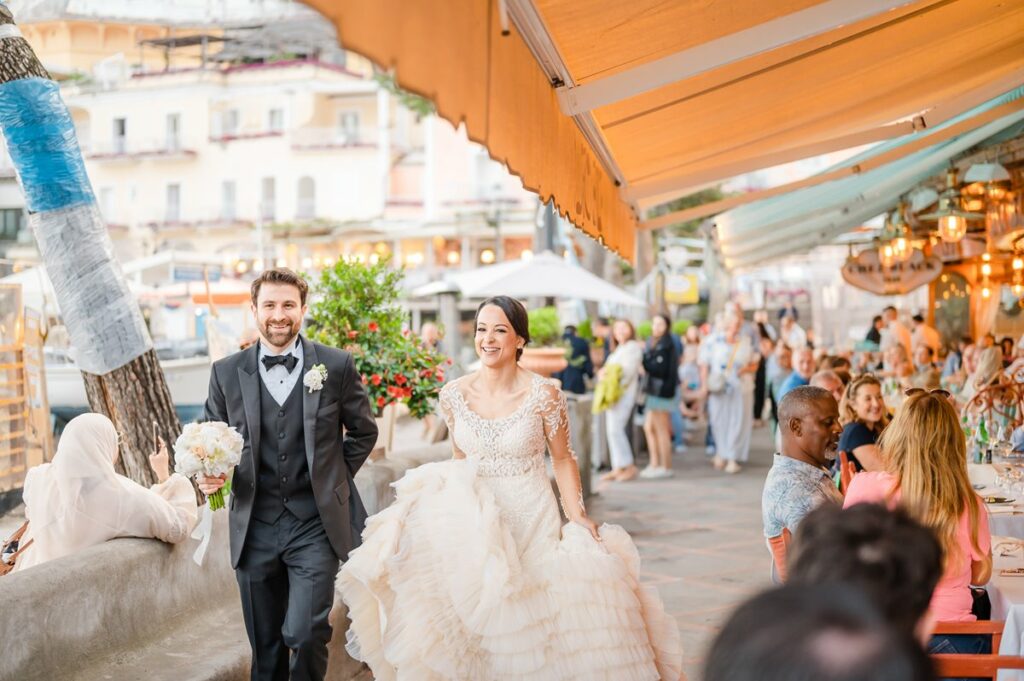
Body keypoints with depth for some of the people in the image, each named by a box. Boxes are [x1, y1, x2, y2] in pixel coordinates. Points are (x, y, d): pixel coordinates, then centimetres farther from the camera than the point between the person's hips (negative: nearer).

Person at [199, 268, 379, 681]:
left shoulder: (337, 366, -2)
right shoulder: (226, 373, 1)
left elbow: (363, 432, 10)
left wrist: (332, 478, 5)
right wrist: (210, 475, -9)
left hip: (316, 525, -2)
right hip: (255, 527, 2)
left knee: (305, 634, -11)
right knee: (265, 646, 11)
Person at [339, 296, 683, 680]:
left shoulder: (544, 394, -12)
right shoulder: (455, 394, -2)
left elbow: (562, 459, -2)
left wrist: (579, 517, -12)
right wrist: (444, 505, 4)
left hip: (532, 518, -3)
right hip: (474, 518, 3)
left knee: (532, 623, 2)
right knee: (474, 617, 5)